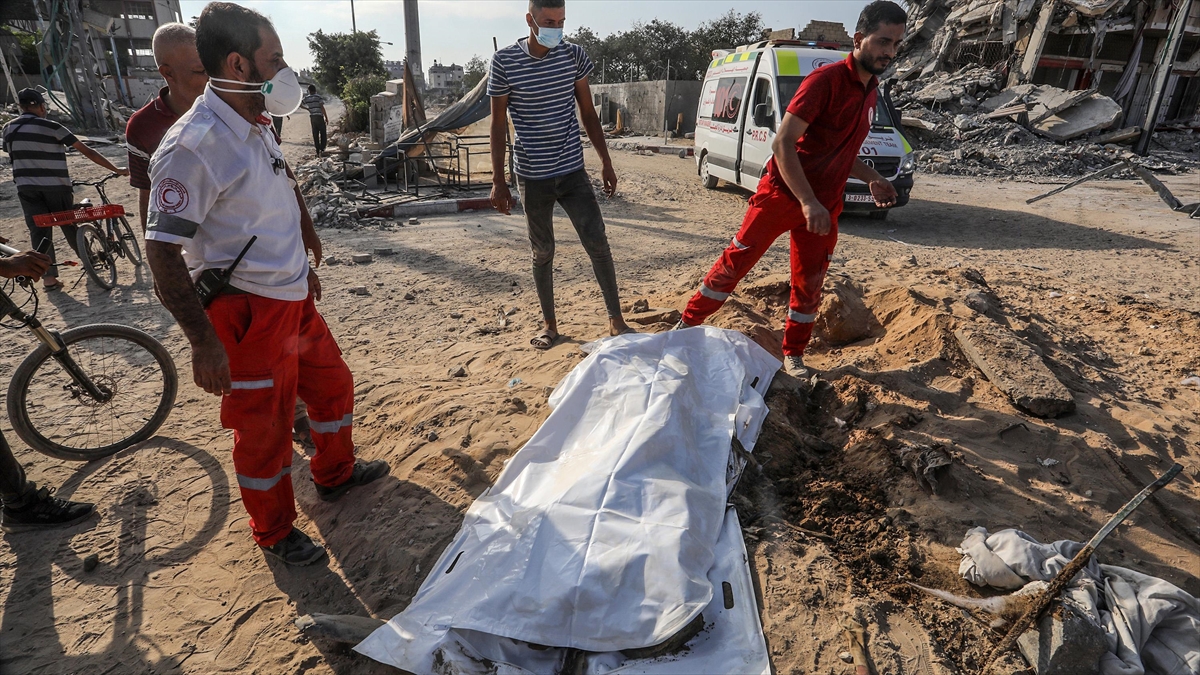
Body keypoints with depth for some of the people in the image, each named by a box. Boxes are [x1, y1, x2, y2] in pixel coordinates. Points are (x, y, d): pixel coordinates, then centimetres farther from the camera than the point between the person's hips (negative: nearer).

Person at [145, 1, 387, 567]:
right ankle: (274, 531, 29)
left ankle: (335, 473, 46)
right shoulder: (193, 146, -22)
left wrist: (301, 267, 25)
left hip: (292, 297, 9)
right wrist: (204, 342, -23)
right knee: (264, 425, 7)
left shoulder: (256, 127, 7)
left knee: (331, 383, 22)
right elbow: (162, 250, -22)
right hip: (247, 310, -9)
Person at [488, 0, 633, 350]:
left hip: (572, 170, 2)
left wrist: (605, 161, 5)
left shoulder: (574, 55, 1)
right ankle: (550, 324, 22)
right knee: (542, 252, 7)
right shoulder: (504, 61, -5)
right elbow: (498, 123, -2)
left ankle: (616, 319, 10)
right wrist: (498, 181, -6)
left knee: (598, 243, -3)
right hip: (532, 176, -1)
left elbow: (588, 113, 9)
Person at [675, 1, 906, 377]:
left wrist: (871, 179, 9)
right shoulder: (827, 80, -13)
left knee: (809, 285, 10)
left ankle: (793, 356, 25)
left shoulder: (870, 91, 12)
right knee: (735, 262, 0)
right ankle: (687, 325, 15)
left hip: (825, 207, 7)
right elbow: (783, 143, -21)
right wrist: (807, 202, -29)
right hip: (782, 194, -7)